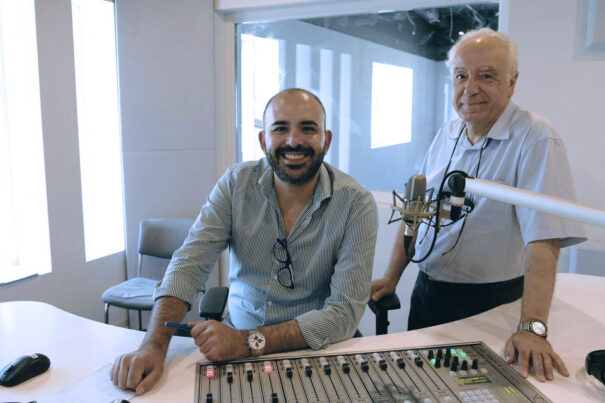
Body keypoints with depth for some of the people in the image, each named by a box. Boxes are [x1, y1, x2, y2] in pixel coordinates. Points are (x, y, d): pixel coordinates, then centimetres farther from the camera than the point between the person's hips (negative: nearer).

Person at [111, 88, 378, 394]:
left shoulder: (356, 205, -13)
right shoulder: (236, 183, -4)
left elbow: (345, 312, -18)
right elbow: (190, 262, -11)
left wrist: (249, 342, -28)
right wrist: (154, 345, -26)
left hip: (313, 352, -1)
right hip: (236, 333, 2)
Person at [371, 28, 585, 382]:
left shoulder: (536, 139, -19)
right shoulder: (447, 134, 2)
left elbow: (544, 239, -28)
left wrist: (532, 328, -36)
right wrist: (392, 277, 4)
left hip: (488, 306, -6)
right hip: (426, 294, 6)